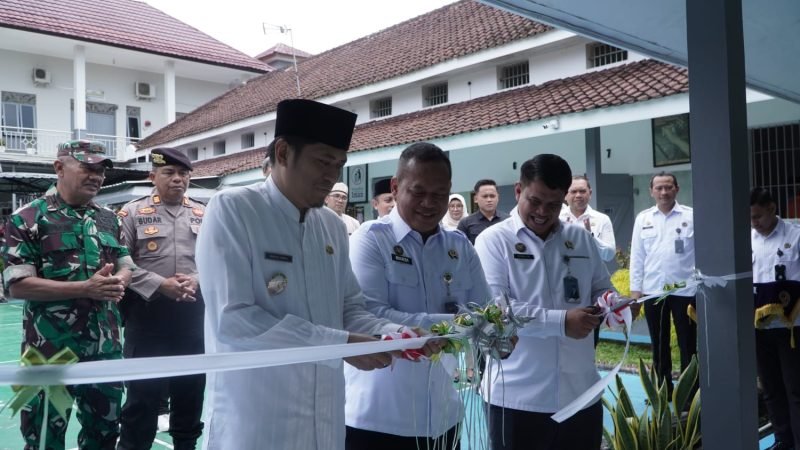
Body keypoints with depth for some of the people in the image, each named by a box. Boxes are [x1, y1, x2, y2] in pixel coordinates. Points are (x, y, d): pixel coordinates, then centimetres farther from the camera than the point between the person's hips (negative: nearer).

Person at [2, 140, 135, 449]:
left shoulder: (109, 219, 9)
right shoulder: (27, 219, -9)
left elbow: (125, 266, 14)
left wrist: (117, 283, -11)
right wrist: (86, 288, -22)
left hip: (106, 346, 5)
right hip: (50, 351, -5)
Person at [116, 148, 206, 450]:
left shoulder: (204, 214, 8)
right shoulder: (133, 212, -1)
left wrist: (197, 280, -10)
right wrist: (160, 284, -16)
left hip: (194, 311, 4)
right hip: (147, 310, -3)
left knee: (191, 384, 13)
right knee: (144, 388, 3)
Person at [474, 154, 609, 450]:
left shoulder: (580, 238, 9)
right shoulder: (494, 240, -5)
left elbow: (602, 290, 15)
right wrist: (561, 322, -19)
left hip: (580, 393, 5)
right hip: (517, 396, -4)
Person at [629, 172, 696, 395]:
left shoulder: (691, 216, -1)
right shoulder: (643, 218, 6)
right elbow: (637, 256, 6)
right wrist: (635, 289, 3)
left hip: (685, 290, -3)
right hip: (652, 290, 3)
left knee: (687, 344, 7)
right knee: (659, 344, 13)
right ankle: (663, 389, 26)